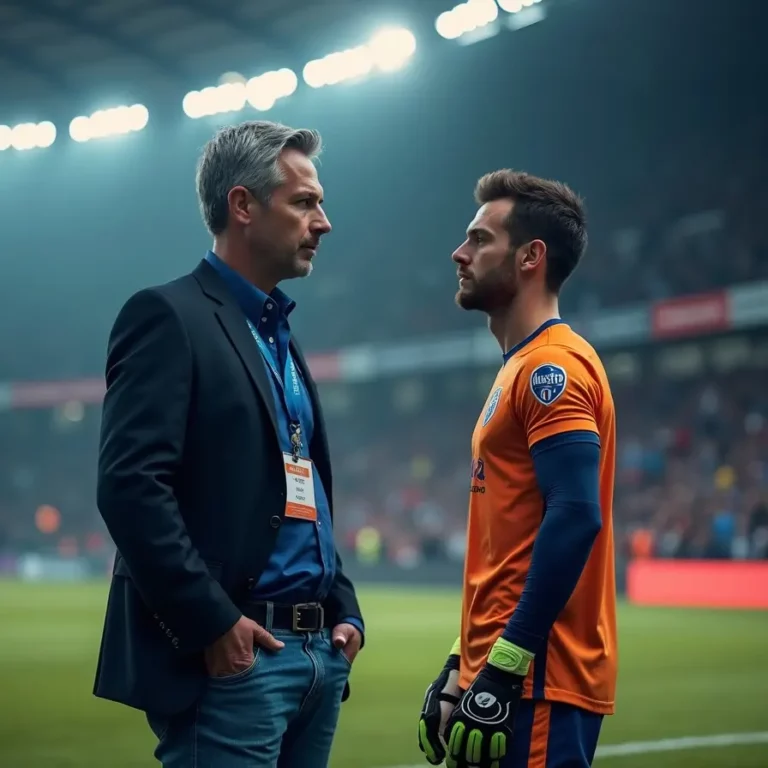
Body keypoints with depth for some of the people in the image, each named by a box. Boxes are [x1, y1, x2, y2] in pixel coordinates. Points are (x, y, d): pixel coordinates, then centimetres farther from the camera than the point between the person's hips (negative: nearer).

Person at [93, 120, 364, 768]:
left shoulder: (281, 336, 19)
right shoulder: (169, 317, -7)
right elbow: (130, 485, -17)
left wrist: (344, 611, 11)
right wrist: (213, 622, -18)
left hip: (320, 653, 8)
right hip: (231, 659, -8)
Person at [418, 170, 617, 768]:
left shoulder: (553, 366, -12)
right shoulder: (523, 369, 18)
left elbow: (576, 518, -22)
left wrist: (505, 668, -23)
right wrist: (462, 664, 18)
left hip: (537, 683, -10)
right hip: (501, 669, 10)